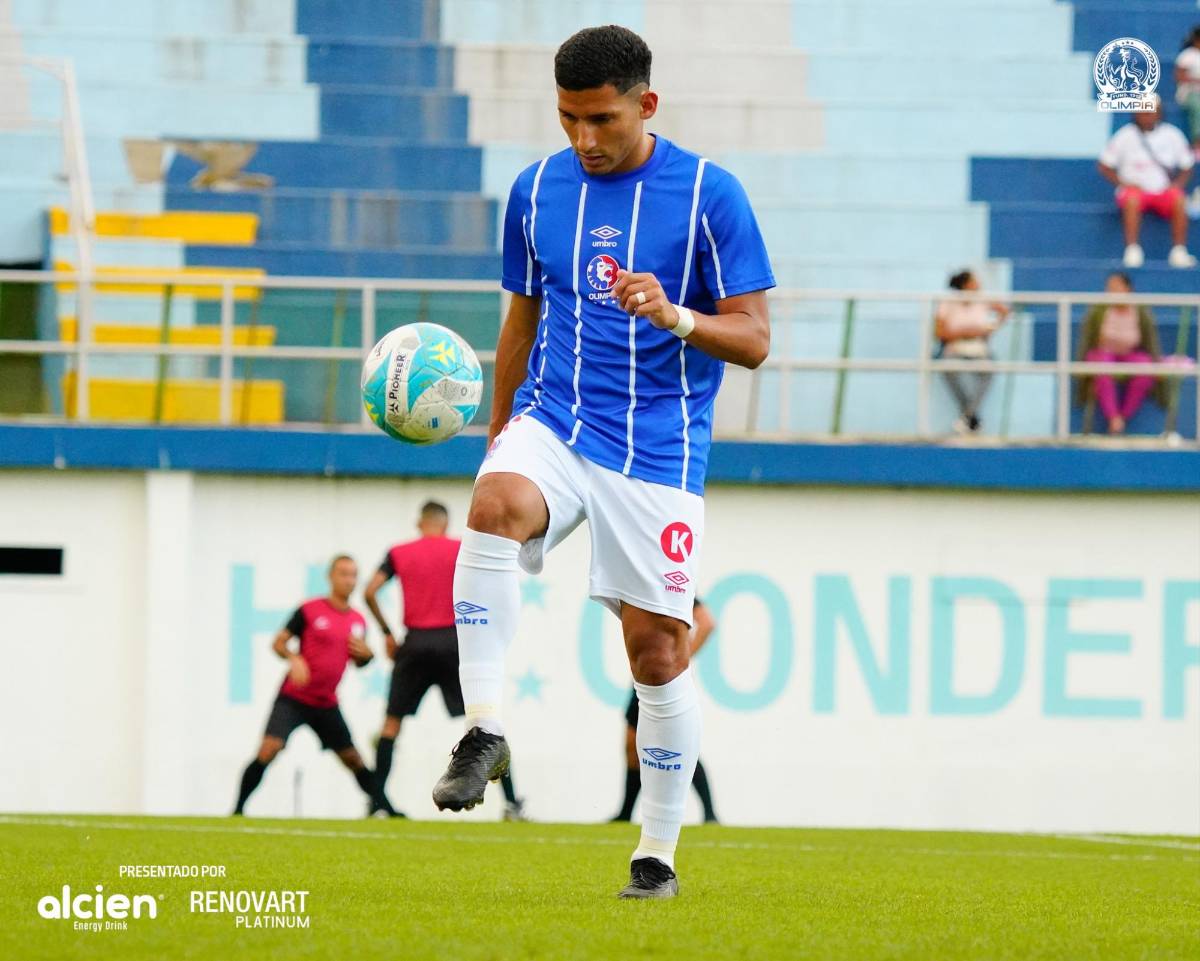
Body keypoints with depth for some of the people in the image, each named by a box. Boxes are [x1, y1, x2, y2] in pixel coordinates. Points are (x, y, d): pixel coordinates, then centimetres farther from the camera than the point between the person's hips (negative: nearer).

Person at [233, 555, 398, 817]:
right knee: (269, 748, -19)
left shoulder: (358, 621, 7)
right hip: (293, 697, -5)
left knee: (353, 759, 8)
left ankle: (385, 808, 17)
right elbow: (278, 642, -4)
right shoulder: (309, 610, -7)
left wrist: (365, 654, -4)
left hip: (326, 704, 5)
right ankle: (238, 808, -11)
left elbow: (358, 662, 19)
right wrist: (293, 658, -24)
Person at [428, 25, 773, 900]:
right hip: (553, 420, 2)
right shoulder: (537, 189, 8)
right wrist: (500, 428, 24)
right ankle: (484, 730, -30)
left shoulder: (709, 194, -4)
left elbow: (754, 340, -5)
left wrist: (674, 316, -23)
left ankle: (658, 854, 14)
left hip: (658, 446, -2)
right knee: (495, 507, -32)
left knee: (655, 647, -1)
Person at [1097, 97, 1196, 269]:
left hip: (1164, 190, 1)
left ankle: (1179, 251, -29)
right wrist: (1123, 183, -9)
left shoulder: (1172, 135, 4)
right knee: (1132, 200, -37)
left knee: (1179, 200, -31)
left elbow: (1187, 167, 12)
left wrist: (1177, 183, -8)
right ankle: (1132, 250, -35)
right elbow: (1105, 166, 5)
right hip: (1135, 188, -1)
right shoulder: (1125, 136, 0)